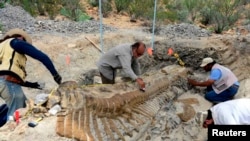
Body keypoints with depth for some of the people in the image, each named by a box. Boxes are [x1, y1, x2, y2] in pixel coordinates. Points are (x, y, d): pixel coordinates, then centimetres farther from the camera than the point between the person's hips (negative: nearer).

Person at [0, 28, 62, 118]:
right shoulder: (16, 42, 9)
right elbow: (42, 56, -4)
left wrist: (30, 84, 29)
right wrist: (55, 74, 1)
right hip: (8, 82, -8)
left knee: (25, 106, 13)